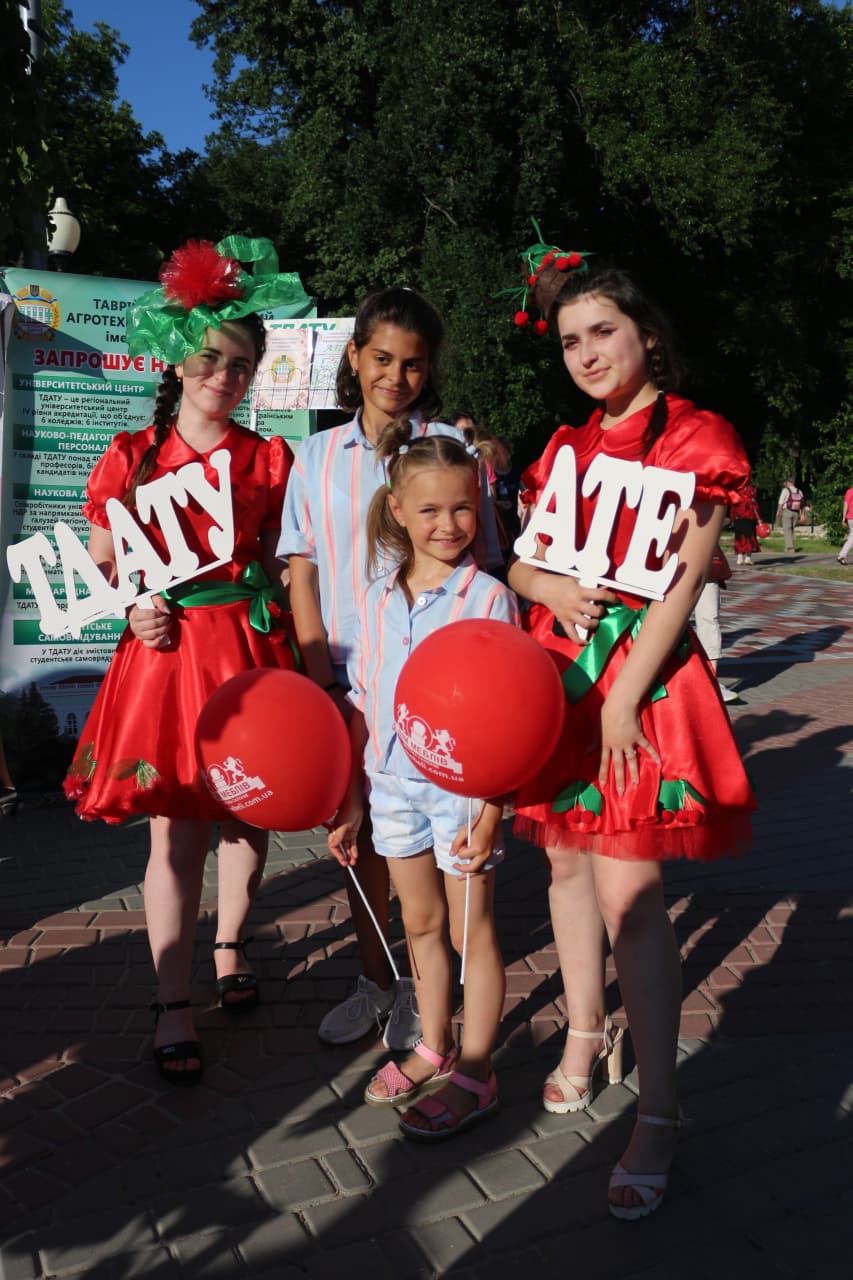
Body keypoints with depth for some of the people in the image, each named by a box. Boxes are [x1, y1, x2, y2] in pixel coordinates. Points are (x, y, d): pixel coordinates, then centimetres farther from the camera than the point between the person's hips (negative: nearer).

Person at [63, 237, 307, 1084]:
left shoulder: (269, 459, 7)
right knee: (176, 829, 0)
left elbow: (278, 562, 9)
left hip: (251, 647, 2)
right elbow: (98, 564, 9)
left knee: (248, 813, 9)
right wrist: (132, 608, -10)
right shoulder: (132, 455, 5)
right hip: (165, 651, -1)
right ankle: (172, 1005, 14)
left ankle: (230, 946, 35)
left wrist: (294, 653, -3)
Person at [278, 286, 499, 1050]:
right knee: (361, 830, 13)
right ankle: (375, 981, 31)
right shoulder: (319, 455, 8)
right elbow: (302, 568, 6)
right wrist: (321, 673, -3)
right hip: (348, 676, 4)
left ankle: (422, 987, 23)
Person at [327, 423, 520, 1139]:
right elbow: (363, 704, 8)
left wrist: (490, 806, -18)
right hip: (394, 785, 5)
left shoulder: (487, 596, -11)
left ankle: (475, 1074, 25)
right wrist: (350, 802, 9)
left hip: (461, 786, -5)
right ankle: (433, 1050, 37)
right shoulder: (379, 600, 4)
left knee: (471, 931, 8)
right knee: (420, 924, 18)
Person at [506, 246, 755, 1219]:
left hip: (641, 672, -6)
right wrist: (547, 584, -9)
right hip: (555, 667, 6)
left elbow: (682, 580, -11)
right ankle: (586, 1034, 34)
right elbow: (516, 561, 15)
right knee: (566, 858, 14)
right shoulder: (565, 446, 14)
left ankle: (658, 1110, 6)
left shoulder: (698, 436, -4)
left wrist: (624, 696, -15)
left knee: (628, 893, -9)